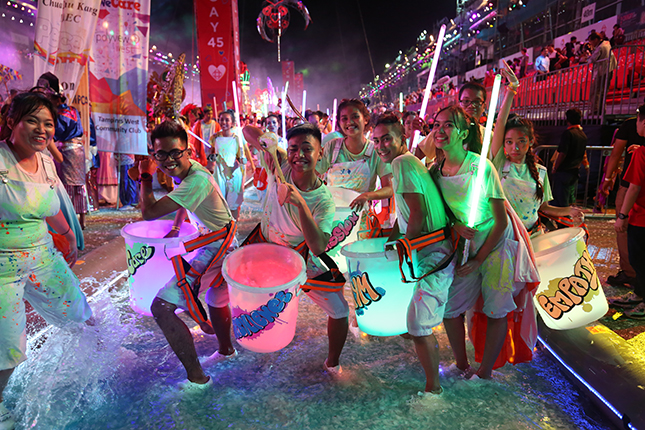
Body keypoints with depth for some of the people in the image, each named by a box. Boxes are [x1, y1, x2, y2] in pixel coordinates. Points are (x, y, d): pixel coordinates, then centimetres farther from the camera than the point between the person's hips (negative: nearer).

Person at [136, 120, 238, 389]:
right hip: (220, 245, 11)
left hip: (216, 249, -11)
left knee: (161, 306, -15)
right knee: (216, 300, 31)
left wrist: (146, 177, -15)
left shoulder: (197, 180, -28)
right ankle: (226, 350, 57)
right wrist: (176, 228, 16)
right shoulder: (184, 170, 3)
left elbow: (149, 211, -29)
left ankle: (196, 378, -4)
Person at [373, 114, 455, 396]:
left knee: (419, 324, -7)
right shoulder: (408, 162, 17)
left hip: (434, 257, -11)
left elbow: (417, 215, -22)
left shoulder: (402, 162, -15)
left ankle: (433, 388, 8)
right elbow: (404, 216, 23)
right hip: (432, 251, 11)